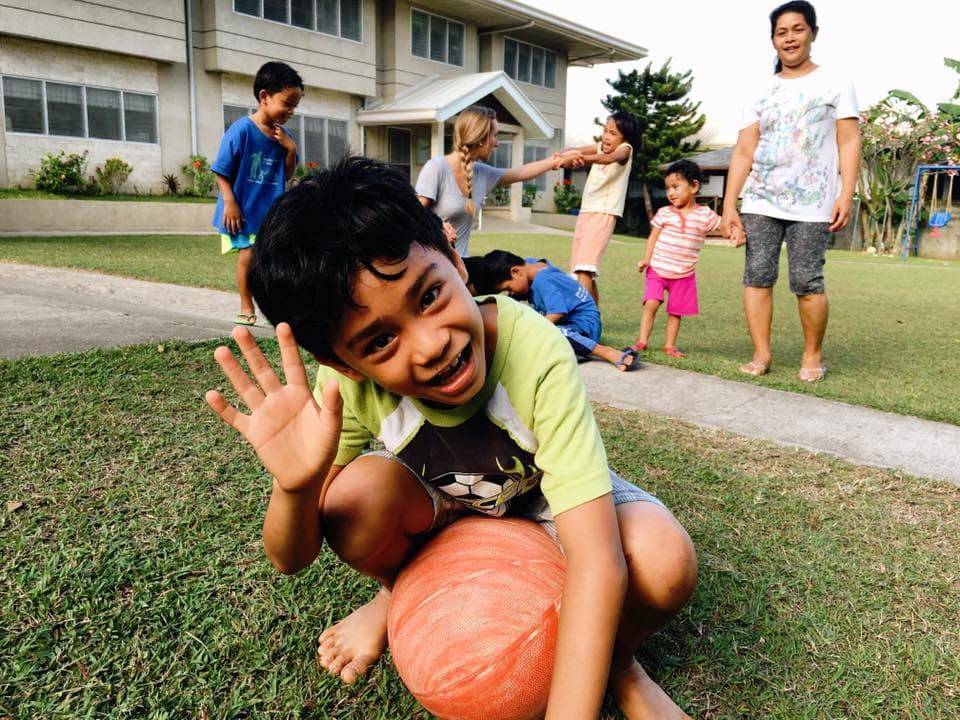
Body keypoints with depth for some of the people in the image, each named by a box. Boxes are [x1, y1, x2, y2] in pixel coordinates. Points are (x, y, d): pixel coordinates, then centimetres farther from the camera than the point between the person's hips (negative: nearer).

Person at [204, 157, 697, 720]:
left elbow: (597, 561, -40)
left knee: (665, 562, -31)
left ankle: (619, 662, 5)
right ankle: (401, 595, 5)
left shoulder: (536, 352, -37)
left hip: (543, 499, -1)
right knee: (359, 488, -30)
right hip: (438, 512, 2)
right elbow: (291, 560, -20)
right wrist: (296, 487, -43)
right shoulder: (349, 384, -27)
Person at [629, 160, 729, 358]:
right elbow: (653, 237, 3)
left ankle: (670, 345, 19)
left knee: (675, 311, 9)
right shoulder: (664, 213, 0)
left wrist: (737, 230, -21)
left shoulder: (705, 215, -3)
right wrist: (646, 259, -7)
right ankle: (642, 341, -4)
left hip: (684, 275, 0)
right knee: (651, 304, -11)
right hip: (657, 270, 0)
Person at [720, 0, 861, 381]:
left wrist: (846, 194, -11)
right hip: (760, 203, 3)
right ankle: (761, 353, 4)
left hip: (812, 206, -3)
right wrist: (729, 205, -2)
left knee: (806, 282, -5)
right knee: (757, 277, -3)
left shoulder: (834, 82, 7)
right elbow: (743, 153, 6)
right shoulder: (761, 94, 13)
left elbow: (849, 142, 1)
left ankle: (813, 354, 12)